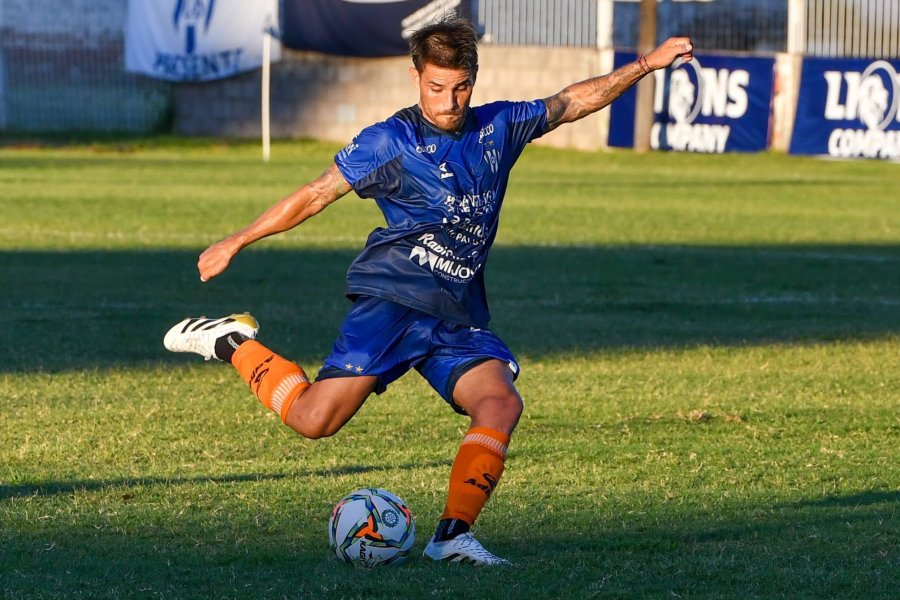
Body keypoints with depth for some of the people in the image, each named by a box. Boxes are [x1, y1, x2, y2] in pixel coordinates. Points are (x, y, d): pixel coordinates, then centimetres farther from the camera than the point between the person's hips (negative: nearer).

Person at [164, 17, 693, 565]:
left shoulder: (498, 127, 12)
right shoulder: (391, 141, -2)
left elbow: (575, 102, 24)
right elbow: (315, 196, 3)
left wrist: (648, 63, 21)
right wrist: (236, 243, 4)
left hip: (460, 319, 5)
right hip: (394, 299, -4)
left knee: (502, 402, -22)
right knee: (313, 418, -16)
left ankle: (454, 534, -20)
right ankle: (235, 344, 9)